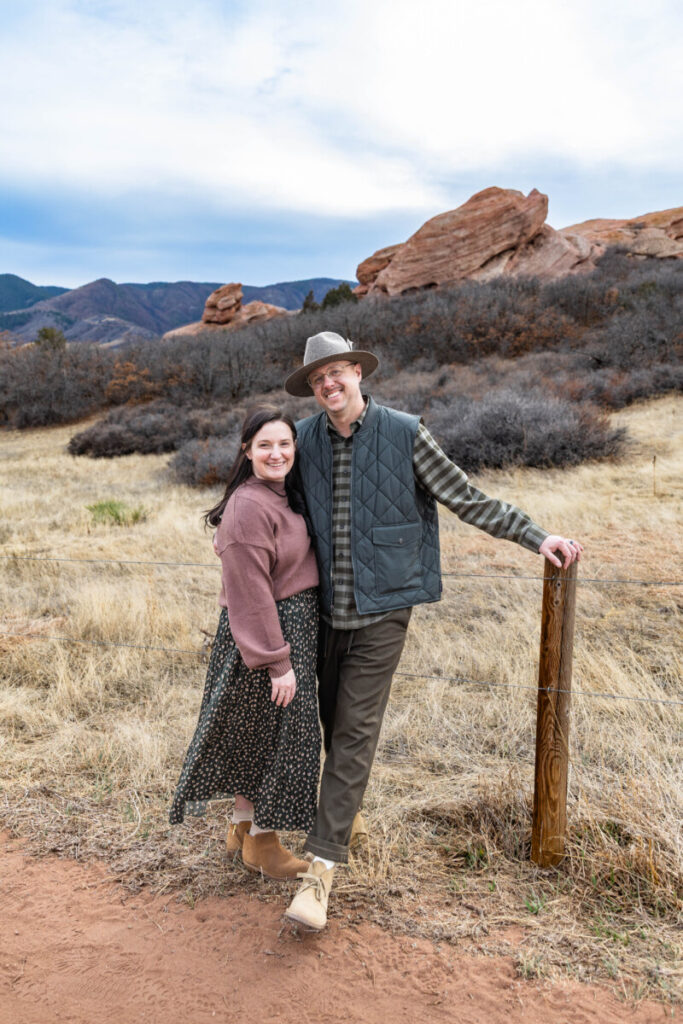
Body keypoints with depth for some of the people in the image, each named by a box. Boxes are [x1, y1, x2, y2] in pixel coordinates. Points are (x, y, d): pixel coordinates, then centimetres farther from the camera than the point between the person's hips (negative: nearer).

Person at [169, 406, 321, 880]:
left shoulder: (283, 495, 9)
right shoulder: (249, 507, -22)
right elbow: (251, 594, -23)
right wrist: (278, 661, -22)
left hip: (295, 624, 10)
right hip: (268, 631, -10)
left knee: (256, 734, 20)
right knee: (279, 733, 4)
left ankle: (244, 827, 36)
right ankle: (262, 842, 23)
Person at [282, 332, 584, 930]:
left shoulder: (405, 433, -7)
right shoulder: (305, 440, 2)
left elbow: (467, 499, -3)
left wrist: (537, 536, -6)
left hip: (382, 609, -4)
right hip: (324, 607, 4)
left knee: (355, 731, -4)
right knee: (329, 720, 16)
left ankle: (322, 869, 1)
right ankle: (344, 807, 43)